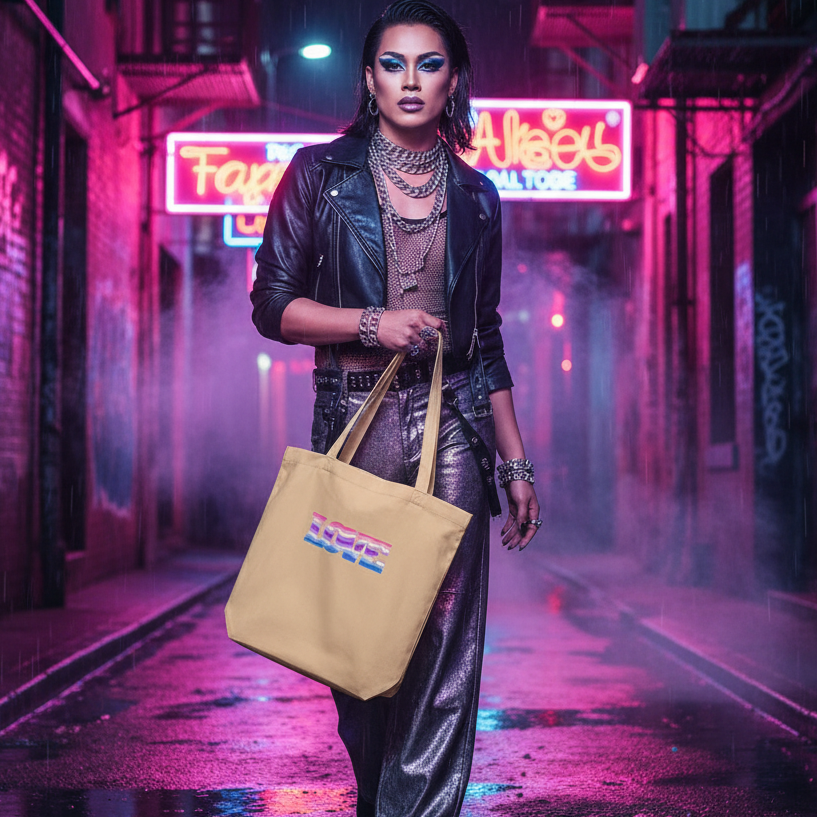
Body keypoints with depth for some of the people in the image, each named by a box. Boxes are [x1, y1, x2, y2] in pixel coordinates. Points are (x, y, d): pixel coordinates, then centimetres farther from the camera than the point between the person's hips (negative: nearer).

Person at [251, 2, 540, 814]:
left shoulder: (475, 196, 11)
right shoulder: (321, 173, 4)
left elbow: (485, 337, 15)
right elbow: (273, 305, 1)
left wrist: (515, 462, 13)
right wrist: (374, 325, -13)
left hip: (452, 429, 2)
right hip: (352, 425, -1)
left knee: (443, 644, -6)